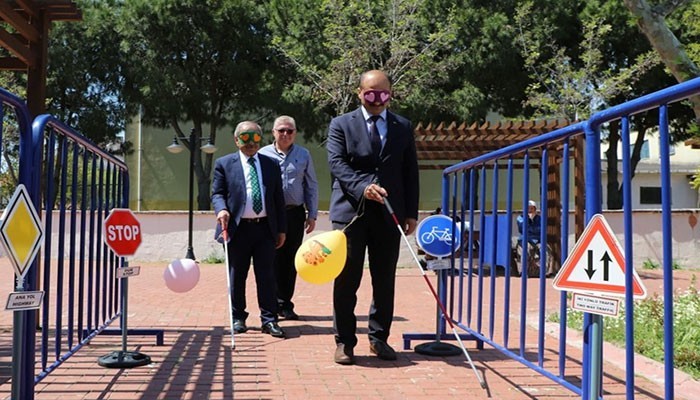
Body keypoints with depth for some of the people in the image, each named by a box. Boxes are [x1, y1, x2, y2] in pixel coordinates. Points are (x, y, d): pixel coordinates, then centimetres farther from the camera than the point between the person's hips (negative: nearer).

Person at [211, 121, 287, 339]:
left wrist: (281, 229, 8)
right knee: (237, 276, 7)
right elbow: (217, 193, 4)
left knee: (266, 275, 1)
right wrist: (221, 209, -19)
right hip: (238, 228, -1)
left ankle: (269, 319, 6)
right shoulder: (224, 164, 5)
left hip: (265, 228, 2)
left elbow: (278, 198, 12)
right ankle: (238, 318, 19)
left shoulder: (271, 164, 12)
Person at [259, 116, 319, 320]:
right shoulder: (263, 154, 3)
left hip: (295, 213, 2)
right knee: (273, 259, -3)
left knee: (290, 260, 7)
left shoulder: (303, 155, 8)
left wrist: (312, 214, 7)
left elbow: (312, 186, 11)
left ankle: (285, 304, 17)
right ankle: (275, 302, 6)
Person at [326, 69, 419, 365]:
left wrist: (411, 213, 6)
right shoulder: (341, 124, 5)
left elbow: (410, 172, 12)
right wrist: (363, 187, -24)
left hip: (389, 213, 3)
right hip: (351, 212, -2)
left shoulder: (403, 127, 12)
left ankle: (379, 338, 20)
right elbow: (337, 164, -7)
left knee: (385, 280, 7)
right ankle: (345, 341, 10)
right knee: (346, 280, 0)